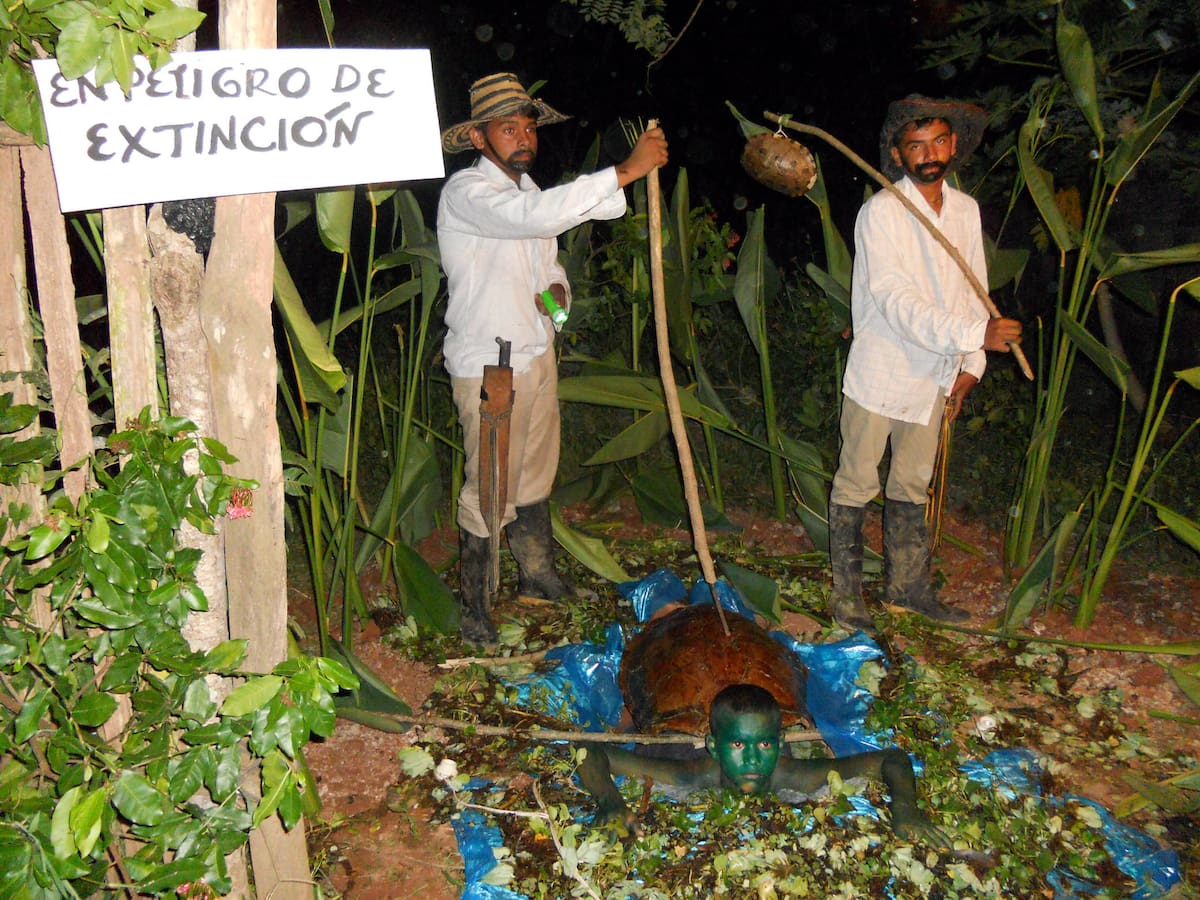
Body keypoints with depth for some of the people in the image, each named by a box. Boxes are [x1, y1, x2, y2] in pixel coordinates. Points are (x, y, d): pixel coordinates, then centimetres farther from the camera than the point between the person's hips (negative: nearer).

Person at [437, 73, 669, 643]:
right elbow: (538, 216, -37)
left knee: (536, 476, 20)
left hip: (537, 354, 8)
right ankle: (472, 605, 17)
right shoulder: (466, 191, -17)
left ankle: (538, 575, 38)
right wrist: (625, 172, -37)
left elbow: (547, 256, 23)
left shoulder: (524, 187, 12)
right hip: (488, 366, -8)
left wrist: (556, 288, -2)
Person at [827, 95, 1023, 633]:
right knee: (857, 485, 3)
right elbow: (897, 302, -22)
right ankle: (846, 594, 15)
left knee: (913, 485, 16)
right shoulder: (880, 212, -13)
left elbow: (973, 291, 14)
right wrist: (977, 335, -30)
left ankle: (908, 586, 29)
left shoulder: (966, 210, 8)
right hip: (880, 373, -6)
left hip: (933, 377, 6)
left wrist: (968, 368, 5)